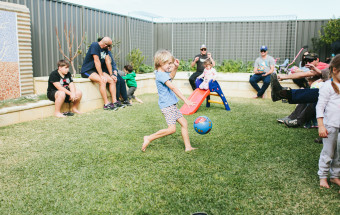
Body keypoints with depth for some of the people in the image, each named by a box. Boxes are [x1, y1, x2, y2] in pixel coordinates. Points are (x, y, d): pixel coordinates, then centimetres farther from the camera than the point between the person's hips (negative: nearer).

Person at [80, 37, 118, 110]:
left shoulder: (105, 49, 6)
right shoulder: (95, 45, -19)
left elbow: (108, 61, 6)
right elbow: (97, 61, -23)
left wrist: (111, 75, 1)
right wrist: (101, 75, -25)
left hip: (98, 70, 8)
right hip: (87, 71, -8)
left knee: (112, 80, -9)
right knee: (102, 81, -31)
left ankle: (114, 102, -10)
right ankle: (106, 104, -28)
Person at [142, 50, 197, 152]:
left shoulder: (163, 73, 13)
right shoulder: (161, 75, -18)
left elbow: (171, 76, 37)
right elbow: (173, 88, -26)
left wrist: (175, 67, 21)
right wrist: (185, 99, -29)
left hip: (171, 105, 10)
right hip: (167, 105, -10)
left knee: (184, 123, 9)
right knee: (171, 129, -14)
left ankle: (188, 147, 14)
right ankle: (149, 138, 0)